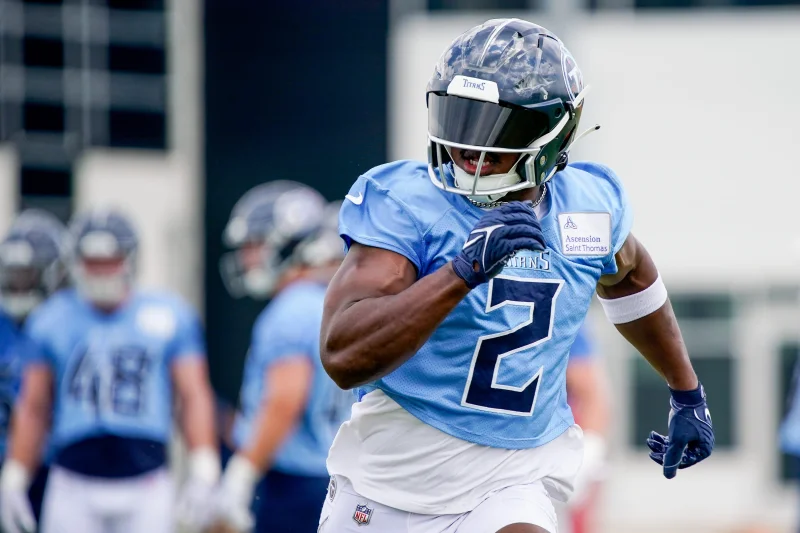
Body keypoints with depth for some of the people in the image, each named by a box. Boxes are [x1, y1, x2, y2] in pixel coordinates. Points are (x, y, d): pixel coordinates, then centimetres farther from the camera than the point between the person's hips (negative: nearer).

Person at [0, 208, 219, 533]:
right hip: (74, 490, 1)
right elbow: (33, 407, 11)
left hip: (145, 490, -1)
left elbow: (194, 397, 1)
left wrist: (203, 473, -8)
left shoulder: (167, 316, 2)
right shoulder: (53, 320, 6)